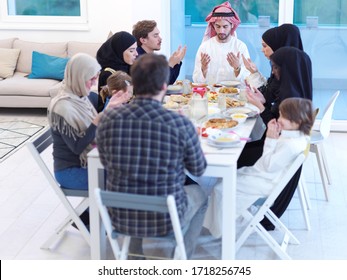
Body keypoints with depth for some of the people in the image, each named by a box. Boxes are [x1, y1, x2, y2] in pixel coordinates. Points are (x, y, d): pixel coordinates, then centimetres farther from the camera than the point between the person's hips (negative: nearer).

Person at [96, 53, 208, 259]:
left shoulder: (109, 119, -14)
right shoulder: (181, 124, -22)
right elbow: (199, 170, -5)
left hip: (121, 218, 3)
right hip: (165, 221, -2)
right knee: (199, 195, 30)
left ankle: (136, 254, 42)